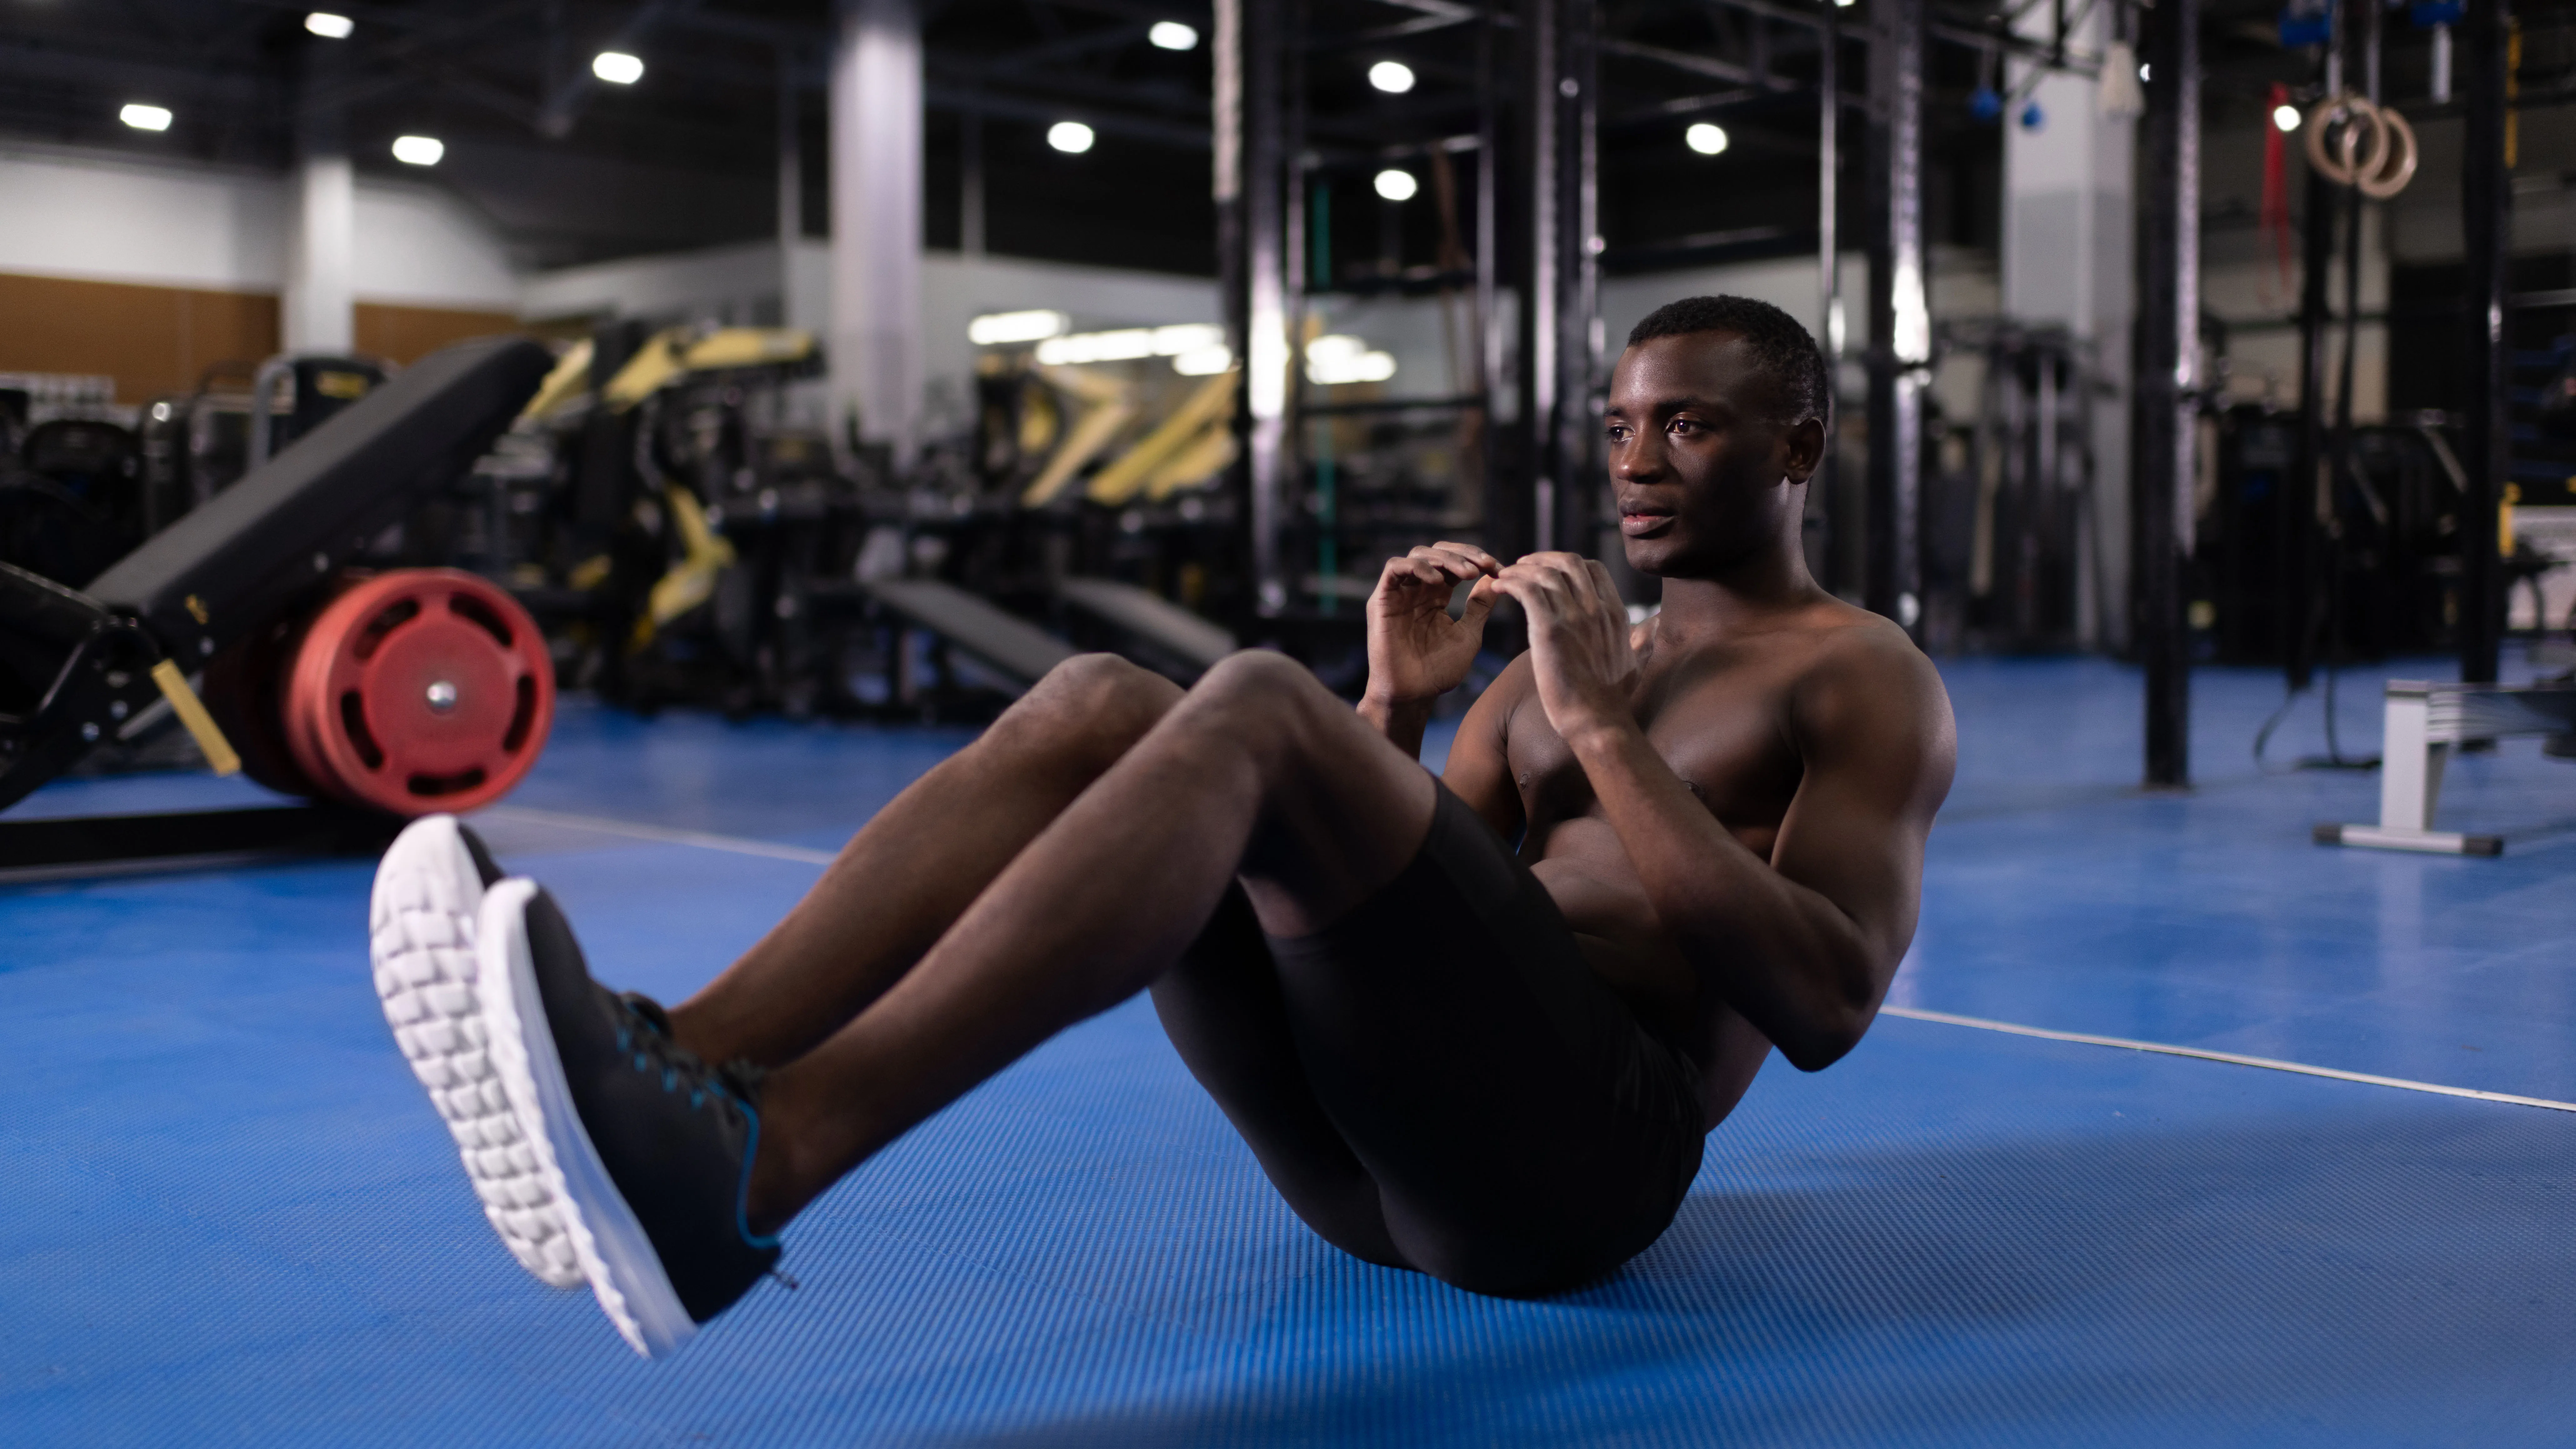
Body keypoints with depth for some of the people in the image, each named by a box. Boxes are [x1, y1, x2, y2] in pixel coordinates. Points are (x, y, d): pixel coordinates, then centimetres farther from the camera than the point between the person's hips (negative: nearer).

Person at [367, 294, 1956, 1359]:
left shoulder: (1873, 683, 9)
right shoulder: (1566, 658, 28)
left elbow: (1825, 1005, -10)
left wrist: (1607, 729, -11)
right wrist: (1398, 715, 7)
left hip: (1580, 1143, -6)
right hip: (1372, 1160, 7)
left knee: (1257, 708, -29)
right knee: (1098, 704, -13)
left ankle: (742, 1170, -44)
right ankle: (667, 1074, -32)